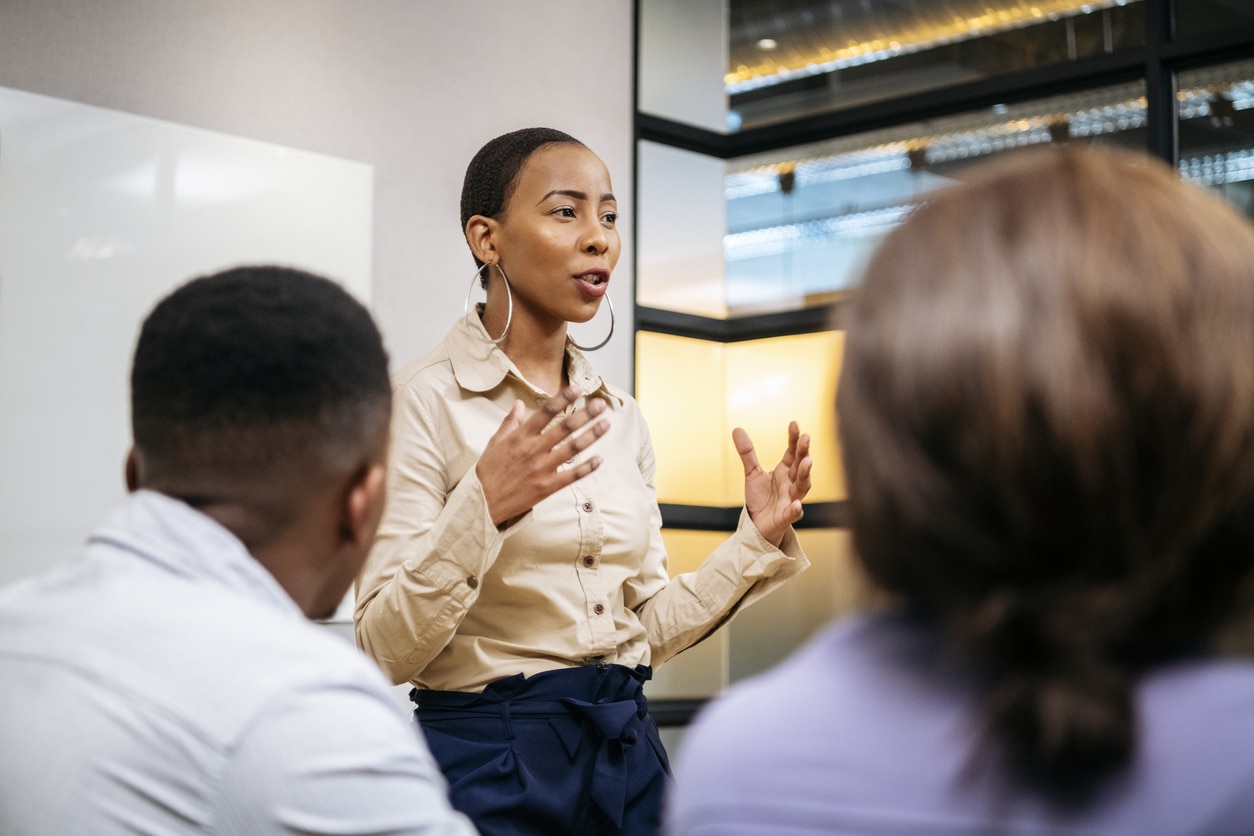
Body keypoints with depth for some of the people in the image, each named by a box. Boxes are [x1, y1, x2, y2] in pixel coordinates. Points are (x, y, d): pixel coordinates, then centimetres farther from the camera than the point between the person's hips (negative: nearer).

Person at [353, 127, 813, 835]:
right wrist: (482, 509, -28)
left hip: (627, 750, 6)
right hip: (490, 755, -5)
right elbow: (387, 650, -16)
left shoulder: (622, 416, 7)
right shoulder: (425, 398, -11)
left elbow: (649, 626, 10)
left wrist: (759, 538, -1)